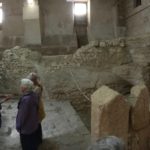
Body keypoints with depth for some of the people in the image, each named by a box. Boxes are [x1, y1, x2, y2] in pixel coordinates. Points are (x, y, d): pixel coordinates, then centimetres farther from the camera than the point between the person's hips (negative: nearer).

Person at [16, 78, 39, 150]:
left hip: (26, 127, -8)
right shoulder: (34, 95, -10)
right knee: (33, 142, 28)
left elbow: (22, 115, -26)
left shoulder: (25, 99, -35)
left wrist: (18, 126, -11)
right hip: (34, 124, 8)